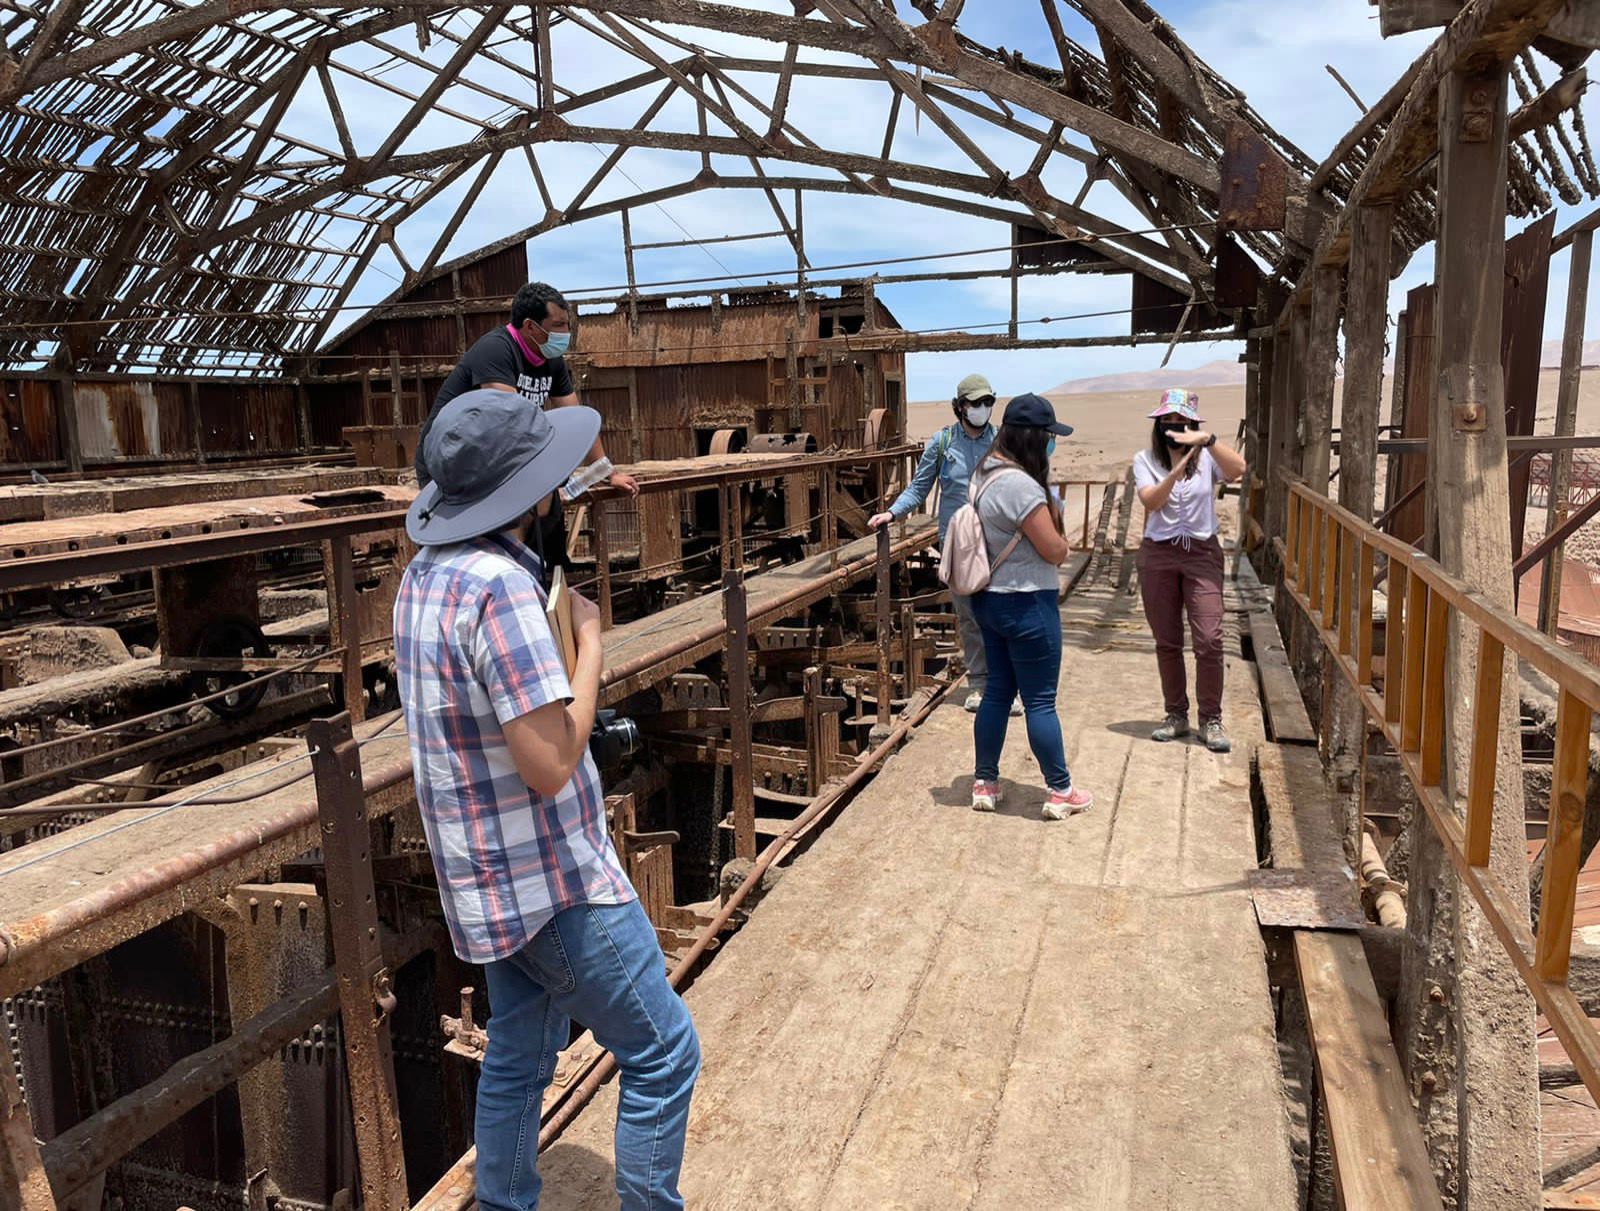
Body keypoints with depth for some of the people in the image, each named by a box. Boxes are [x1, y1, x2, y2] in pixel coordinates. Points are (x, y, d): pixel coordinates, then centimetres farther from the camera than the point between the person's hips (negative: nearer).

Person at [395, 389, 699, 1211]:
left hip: (486, 880, 9)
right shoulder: (499, 585, -26)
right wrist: (591, 641, -16)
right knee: (663, 1053, 7)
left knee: (517, 1058, 23)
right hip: (552, 881, -9)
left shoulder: (425, 573, 3)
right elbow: (550, 764, -26)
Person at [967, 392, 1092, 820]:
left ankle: (984, 783, 25)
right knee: (1040, 701, 2)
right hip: (1027, 604, -9)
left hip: (990, 599, 9)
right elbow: (1055, 550, -18)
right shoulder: (1020, 484, -23)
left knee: (997, 692, 17)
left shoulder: (985, 473, 8)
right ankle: (1060, 792, 16)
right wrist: (1061, 543, 4)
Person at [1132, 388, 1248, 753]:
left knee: (1210, 640, -8)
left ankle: (1210, 720, 4)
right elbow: (1150, 501, -14)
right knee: (1166, 642, 9)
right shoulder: (1145, 460, 2)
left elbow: (1238, 469, -20)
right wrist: (1175, 473, -29)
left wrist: (1207, 440, -31)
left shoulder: (1207, 458, 2)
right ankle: (1177, 715, 22)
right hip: (1158, 555, 1)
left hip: (1202, 553, -1)